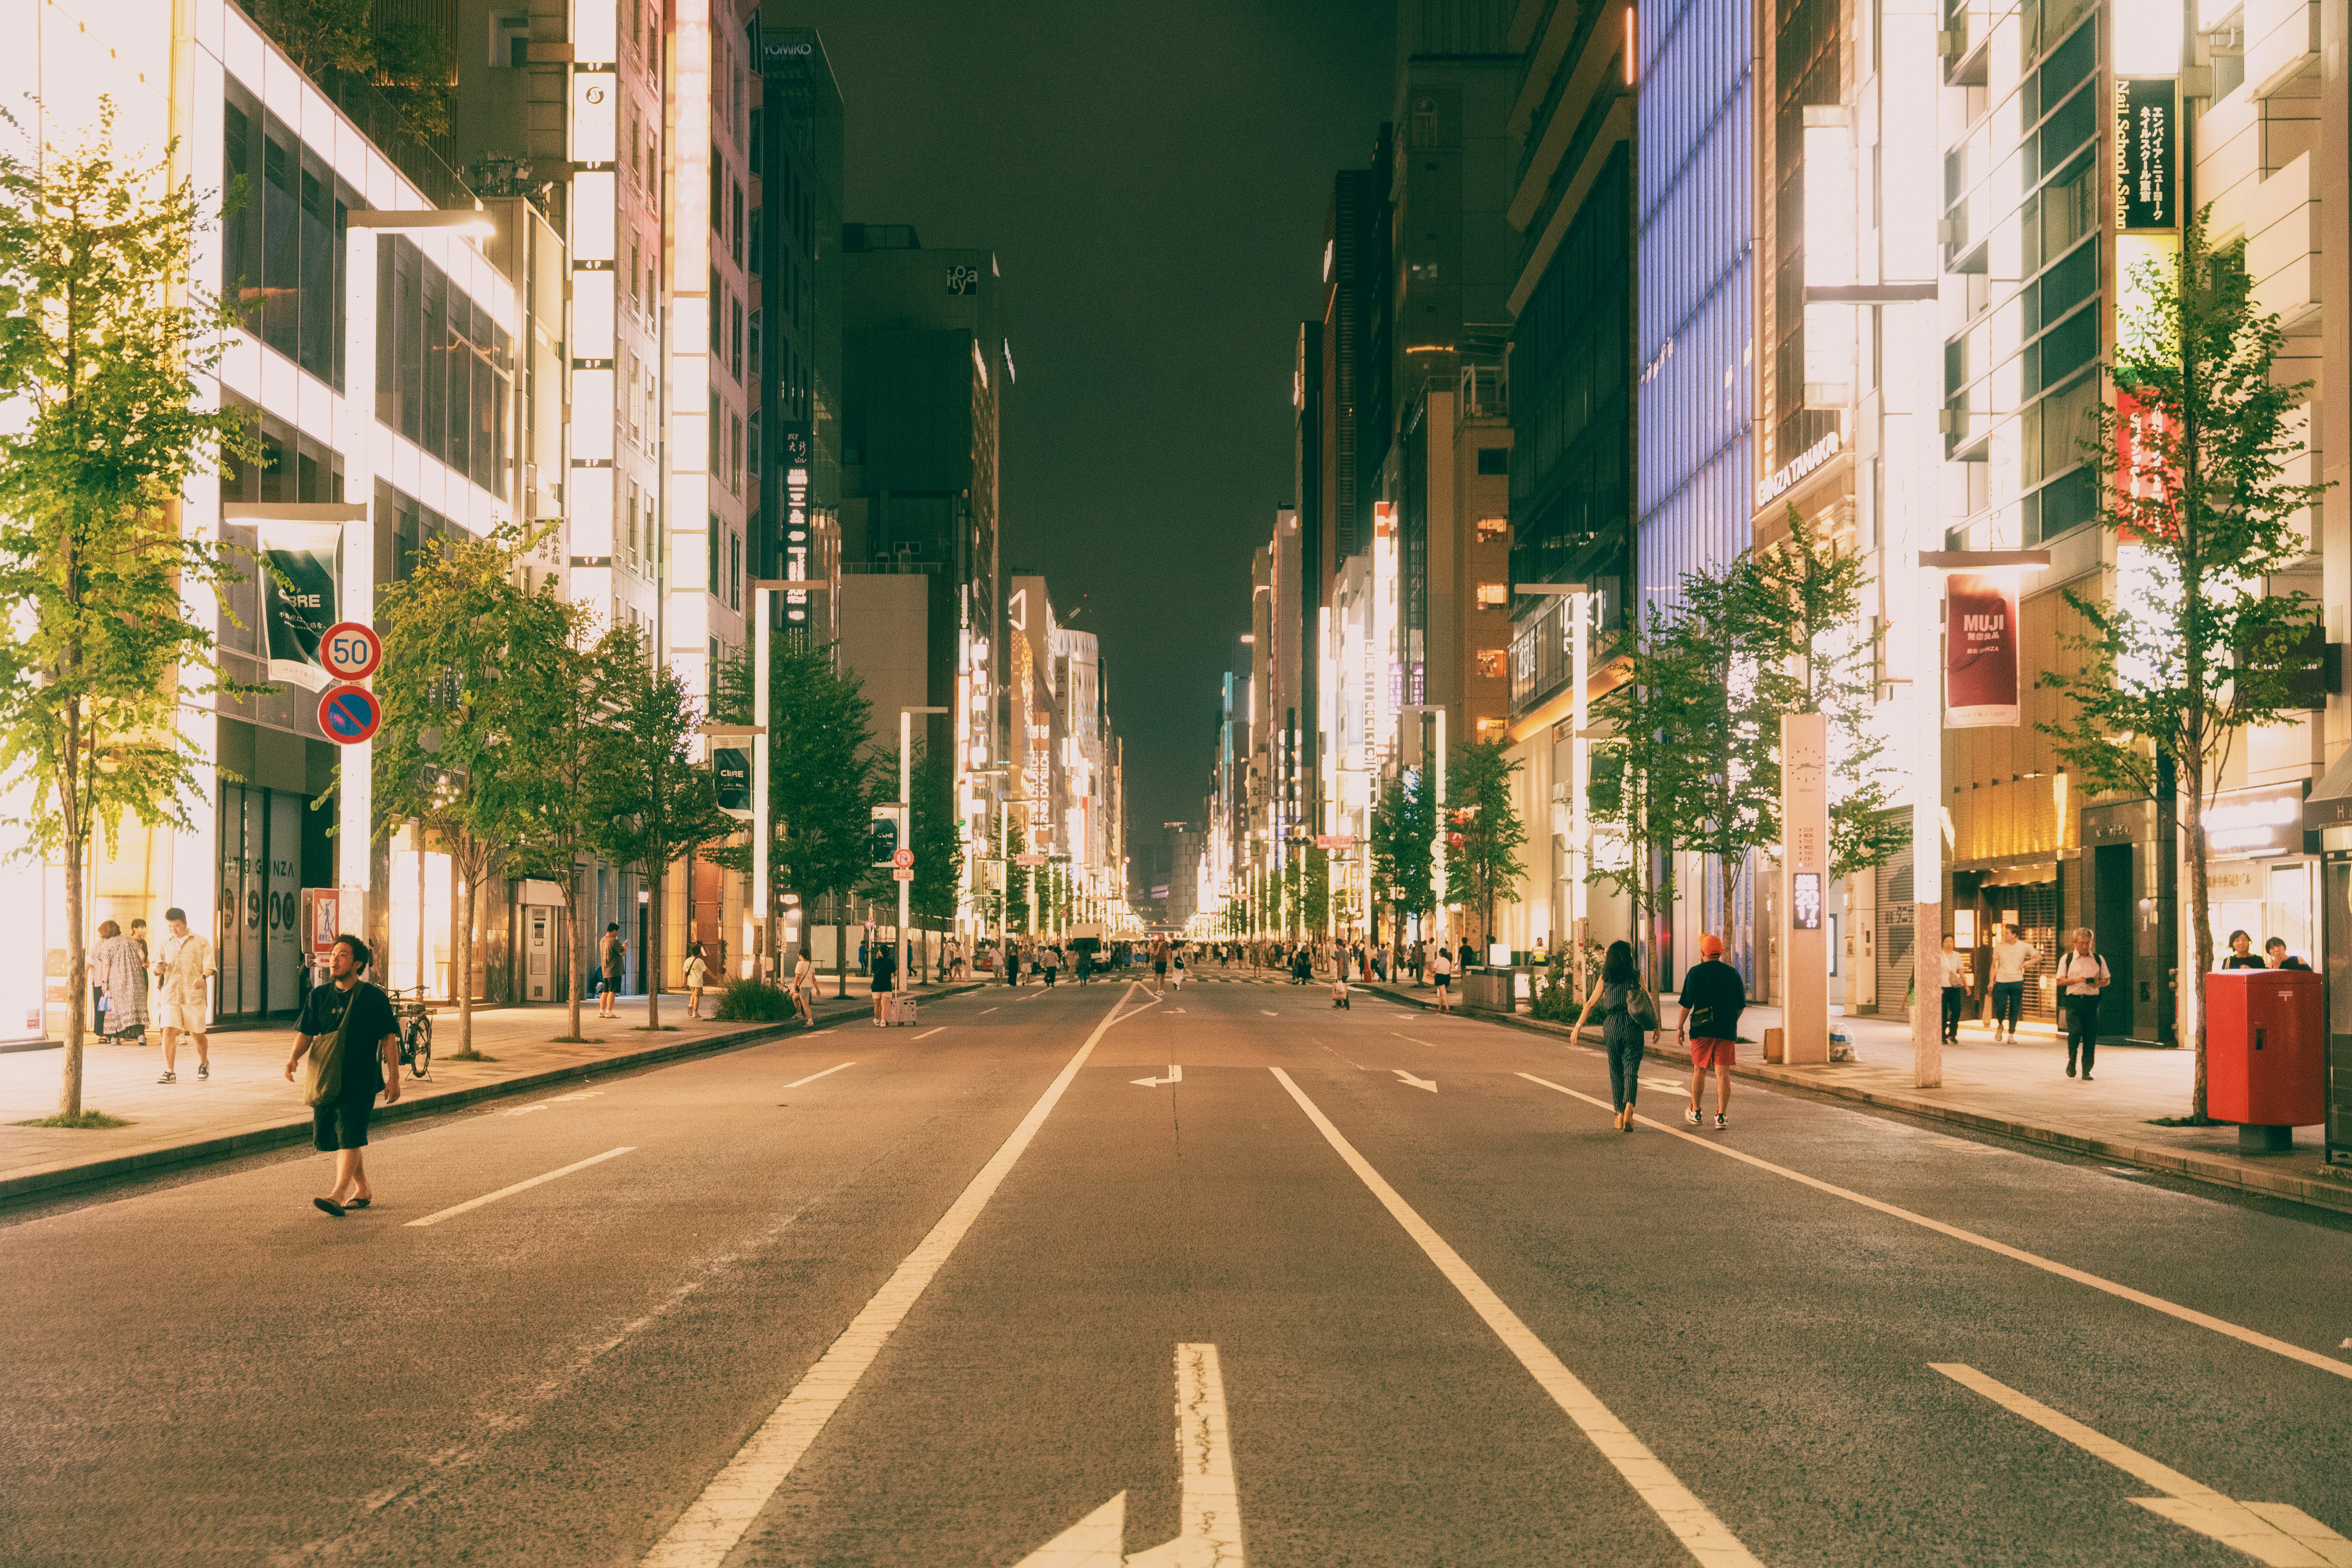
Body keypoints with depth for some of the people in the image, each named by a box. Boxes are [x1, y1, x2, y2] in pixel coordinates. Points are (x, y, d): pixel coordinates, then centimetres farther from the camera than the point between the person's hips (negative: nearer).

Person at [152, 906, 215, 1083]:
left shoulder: (201, 942, 6)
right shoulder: (166, 944, 15)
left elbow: (209, 966, -1)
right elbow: (158, 972, 19)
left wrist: (203, 977, -22)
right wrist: (159, 969, -5)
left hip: (194, 995, -2)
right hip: (171, 995, 2)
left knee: (197, 1034, 4)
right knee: (169, 1031, -11)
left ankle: (204, 1063, 30)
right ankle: (170, 1072, -10)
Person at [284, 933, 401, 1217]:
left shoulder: (374, 997, -3)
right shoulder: (319, 996, 8)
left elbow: (389, 1038, -1)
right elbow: (305, 1033, 5)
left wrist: (394, 1079, -4)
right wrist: (294, 1057, -16)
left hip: (360, 1079, -5)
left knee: (349, 1135, -16)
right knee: (332, 1136, 10)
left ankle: (337, 1196, -23)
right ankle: (363, 1190, 26)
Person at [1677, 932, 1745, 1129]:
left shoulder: (1695, 973, -4)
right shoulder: (1733, 973, 4)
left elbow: (1687, 1003, -5)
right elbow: (1741, 1006, 10)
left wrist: (1680, 1026, 6)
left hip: (1701, 1030, -1)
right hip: (1727, 1031, 1)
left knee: (1699, 1070, 12)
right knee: (1723, 1073, 0)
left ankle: (1695, 1111, 22)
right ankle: (1721, 1116, -5)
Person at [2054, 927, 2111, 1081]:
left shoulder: (2098, 960, 12)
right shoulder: (2067, 959, 5)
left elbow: (2107, 981, 16)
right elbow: (2060, 981, 1)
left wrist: (2098, 983, -7)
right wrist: (2078, 980, -13)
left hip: (2092, 1001, 2)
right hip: (2073, 1001, -2)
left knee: (2091, 1037, -1)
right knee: (2075, 1032, -15)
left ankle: (2086, 1071, 7)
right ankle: (2071, 1061, 11)